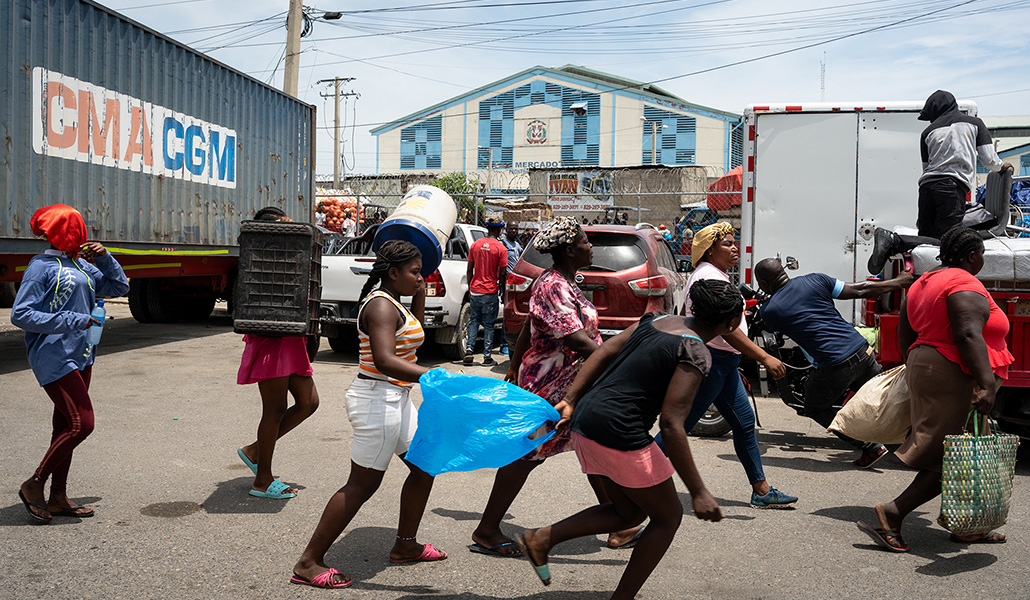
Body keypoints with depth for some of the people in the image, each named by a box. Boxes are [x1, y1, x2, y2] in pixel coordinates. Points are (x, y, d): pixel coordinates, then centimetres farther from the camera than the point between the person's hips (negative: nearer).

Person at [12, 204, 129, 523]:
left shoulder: (82, 265, 12)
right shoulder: (42, 266, -10)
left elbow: (119, 287, 22)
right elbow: (20, 314, -14)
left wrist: (104, 257, 6)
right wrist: (71, 321, -19)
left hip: (81, 357, 8)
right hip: (54, 358, -8)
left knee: (65, 425, 11)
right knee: (81, 423, -12)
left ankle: (58, 497, 19)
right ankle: (34, 485, 5)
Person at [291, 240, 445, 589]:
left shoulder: (392, 303, 13)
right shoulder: (381, 306, -19)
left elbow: (413, 335, 29)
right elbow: (385, 360, -33)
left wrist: (420, 294, 17)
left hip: (396, 400, 11)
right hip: (378, 400, -11)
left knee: (424, 467, 17)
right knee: (363, 485, -3)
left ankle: (405, 545, 33)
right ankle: (308, 563, 7)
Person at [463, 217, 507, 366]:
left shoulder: (475, 245, 4)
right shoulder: (501, 248, -8)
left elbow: (469, 270, 7)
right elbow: (502, 274, -7)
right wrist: (502, 290, 7)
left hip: (475, 291, 3)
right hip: (490, 292, -3)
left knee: (474, 320, 17)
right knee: (489, 324, 5)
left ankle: (469, 349, 4)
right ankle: (487, 356, 8)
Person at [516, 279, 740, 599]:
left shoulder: (657, 319, 12)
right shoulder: (696, 354, -12)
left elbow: (604, 351, 8)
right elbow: (671, 424, -19)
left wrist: (570, 401, 6)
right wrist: (698, 492, -16)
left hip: (585, 421, 9)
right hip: (618, 433, -8)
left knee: (630, 513, 22)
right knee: (668, 517, 12)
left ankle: (541, 539, 15)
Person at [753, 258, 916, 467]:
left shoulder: (767, 311, -3)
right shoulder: (815, 280, 5)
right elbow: (860, 290, 7)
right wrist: (899, 282, 19)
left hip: (833, 367, -4)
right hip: (863, 352, 4)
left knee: (816, 409, 18)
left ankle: (870, 447, 11)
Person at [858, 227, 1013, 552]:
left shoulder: (923, 283, 16)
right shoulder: (966, 286, -12)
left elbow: (905, 334, 20)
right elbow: (968, 336, -25)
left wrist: (916, 372, 29)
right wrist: (986, 384, -29)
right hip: (954, 381, -10)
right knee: (950, 463, -7)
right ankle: (891, 514, -12)